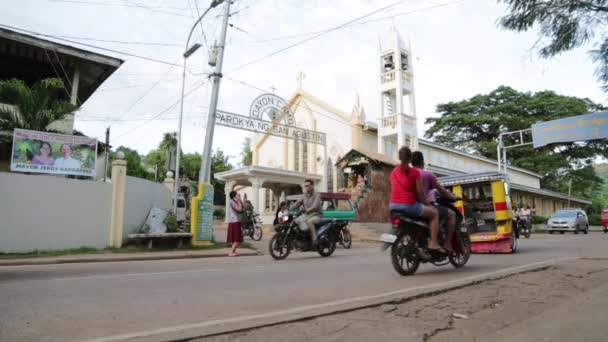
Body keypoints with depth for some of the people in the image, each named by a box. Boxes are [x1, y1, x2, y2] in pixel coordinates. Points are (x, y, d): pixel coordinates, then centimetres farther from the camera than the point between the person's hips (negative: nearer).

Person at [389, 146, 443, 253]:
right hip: (409, 205, -6)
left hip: (393, 205, 6)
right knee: (434, 213, 15)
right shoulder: (415, 172, -5)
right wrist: (428, 204, 12)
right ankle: (433, 243, 5)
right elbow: (420, 193, -5)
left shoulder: (394, 172, 10)